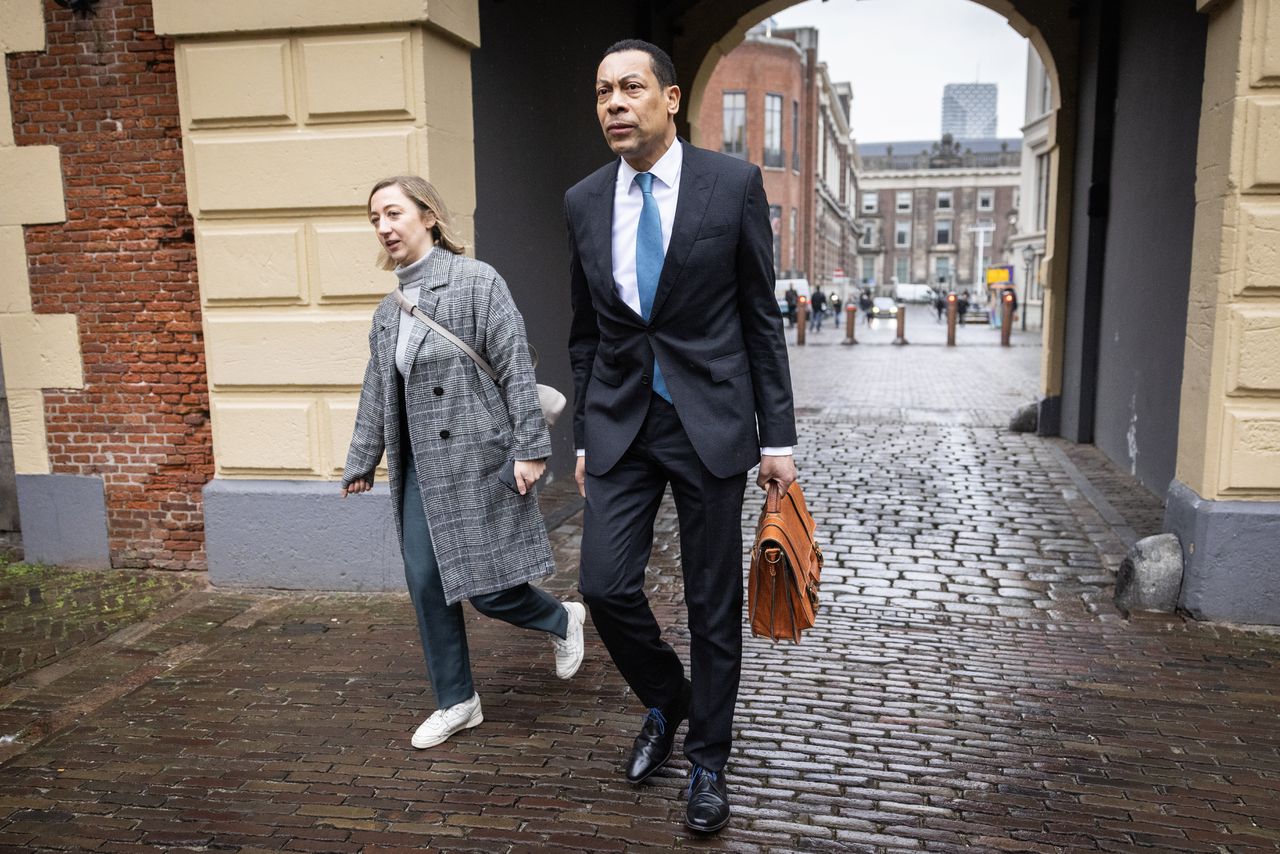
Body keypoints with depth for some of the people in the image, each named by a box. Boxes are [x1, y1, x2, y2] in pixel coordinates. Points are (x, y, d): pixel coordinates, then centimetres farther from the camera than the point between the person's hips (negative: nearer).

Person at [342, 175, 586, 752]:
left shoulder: (476, 281, -8)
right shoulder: (388, 311, 12)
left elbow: (515, 369, -12)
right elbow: (376, 394, 18)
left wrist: (530, 447, -16)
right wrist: (361, 463, 19)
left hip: (475, 459, -7)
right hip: (418, 468, 7)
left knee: (487, 587, -2)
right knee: (426, 585, 6)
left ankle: (563, 621, 30)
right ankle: (456, 702, 23)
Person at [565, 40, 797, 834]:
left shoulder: (734, 183, -5)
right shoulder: (584, 201, 5)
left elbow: (761, 316, -1)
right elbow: (585, 333, 12)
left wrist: (778, 436, -3)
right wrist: (584, 438, 12)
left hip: (710, 419, -2)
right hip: (621, 421, 3)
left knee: (714, 605, 5)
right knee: (607, 585, -3)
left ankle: (708, 760, 27)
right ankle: (666, 700, 28)